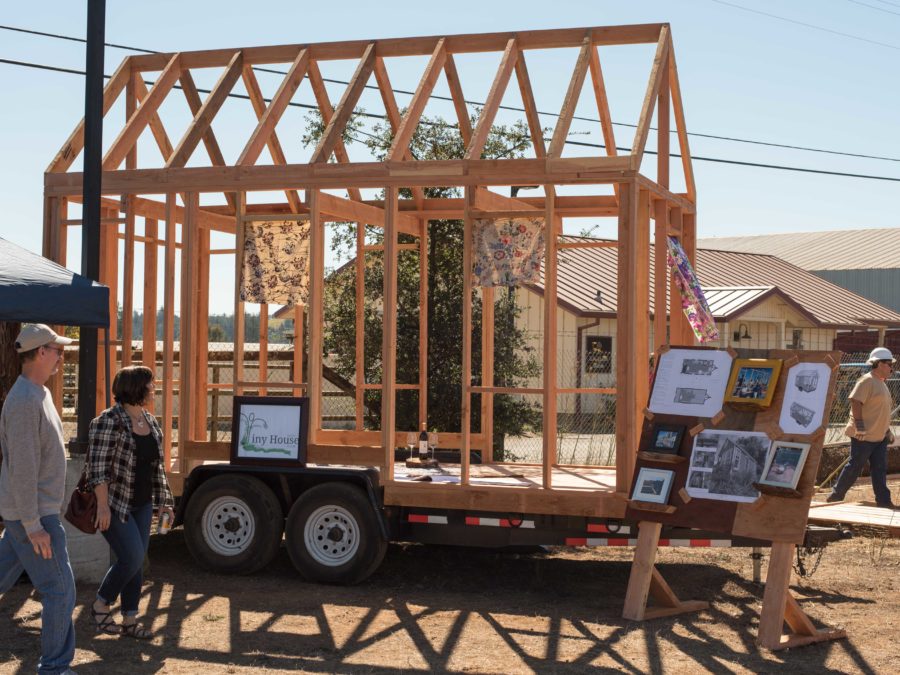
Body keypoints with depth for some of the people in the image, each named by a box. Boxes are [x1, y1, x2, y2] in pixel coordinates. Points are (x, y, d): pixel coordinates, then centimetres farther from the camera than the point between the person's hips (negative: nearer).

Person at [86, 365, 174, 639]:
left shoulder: (151, 422, 8)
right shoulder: (109, 421, -15)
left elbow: (157, 467, 15)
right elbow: (98, 466, -19)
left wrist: (164, 501, 13)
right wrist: (103, 505, -23)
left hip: (141, 504, 8)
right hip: (114, 504, -8)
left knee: (137, 562, 8)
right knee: (132, 558, -11)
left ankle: (129, 620, 17)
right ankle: (101, 605, 10)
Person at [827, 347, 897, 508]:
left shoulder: (881, 383, 17)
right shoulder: (867, 381, -14)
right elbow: (855, 402, -22)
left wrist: (888, 431, 22)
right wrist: (860, 426, -25)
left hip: (879, 436, 9)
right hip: (864, 435, -9)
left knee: (880, 469, 6)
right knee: (854, 467, -2)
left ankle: (883, 501, 8)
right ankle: (836, 495, 10)